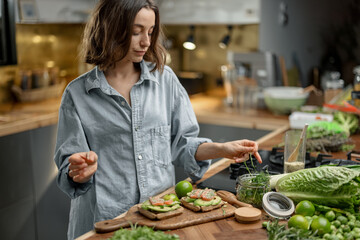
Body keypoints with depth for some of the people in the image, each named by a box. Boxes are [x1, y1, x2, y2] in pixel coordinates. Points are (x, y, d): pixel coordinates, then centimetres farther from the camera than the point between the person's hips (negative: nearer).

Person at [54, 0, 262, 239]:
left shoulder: (165, 78, 0)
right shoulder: (77, 94, -6)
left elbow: (181, 143, 4)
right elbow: (69, 171, -4)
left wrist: (223, 149, -9)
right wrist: (80, 171, -25)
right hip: (104, 219, -2)